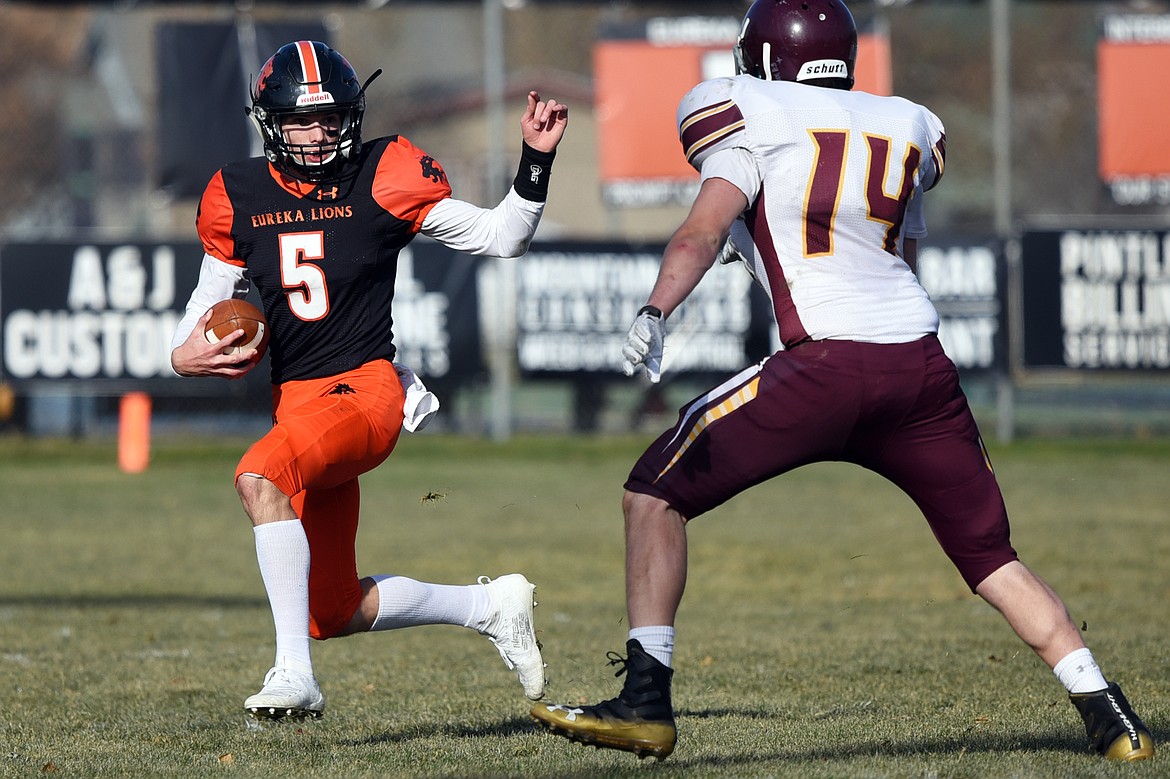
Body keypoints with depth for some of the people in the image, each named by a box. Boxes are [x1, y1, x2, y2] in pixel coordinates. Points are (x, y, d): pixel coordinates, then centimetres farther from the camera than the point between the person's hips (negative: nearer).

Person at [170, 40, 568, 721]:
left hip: (365, 389, -6)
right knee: (335, 612, 8)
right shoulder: (239, 196, 5)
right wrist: (183, 354, -3)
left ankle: (295, 673, -35)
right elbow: (212, 298, 18)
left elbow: (500, 237, 0)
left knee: (260, 476, -36)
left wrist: (536, 161, -14)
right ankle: (490, 606, 31)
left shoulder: (384, 177, -5)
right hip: (296, 401, 6)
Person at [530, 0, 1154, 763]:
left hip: (828, 364, -5)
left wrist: (655, 314, -23)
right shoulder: (904, 128, 22)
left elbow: (704, 228, -11)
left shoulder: (750, 119, 6)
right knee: (990, 554, 17)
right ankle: (1111, 717, 7)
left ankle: (647, 700, -3)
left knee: (656, 492, 5)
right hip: (924, 364, 5)